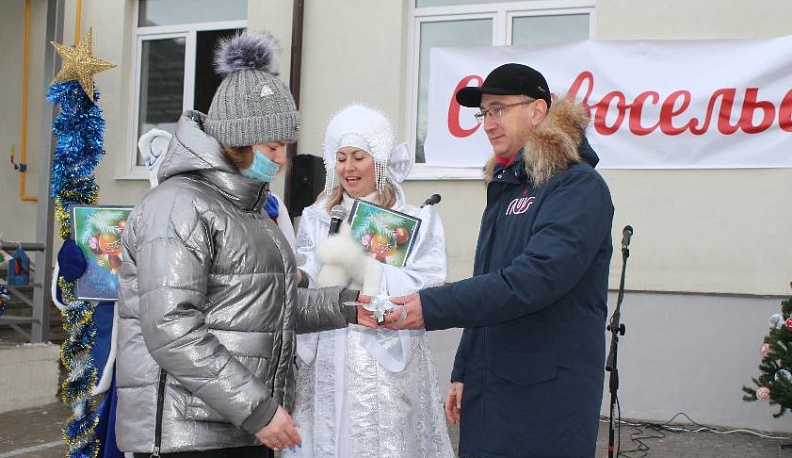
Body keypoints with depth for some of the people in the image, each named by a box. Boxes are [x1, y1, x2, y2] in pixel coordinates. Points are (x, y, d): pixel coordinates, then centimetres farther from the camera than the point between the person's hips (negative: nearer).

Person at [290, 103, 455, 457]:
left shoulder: (417, 220, 0)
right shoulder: (315, 219, 10)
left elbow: (426, 294, -10)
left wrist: (362, 267, -20)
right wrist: (329, 273, -16)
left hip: (386, 365, -3)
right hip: (326, 365, 3)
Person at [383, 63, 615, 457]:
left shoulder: (579, 187, -12)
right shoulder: (505, 187, 15)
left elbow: (535, 278, -25)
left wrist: (431, 307, -25)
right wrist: (463, 373, 17)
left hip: (548, 399, -7)